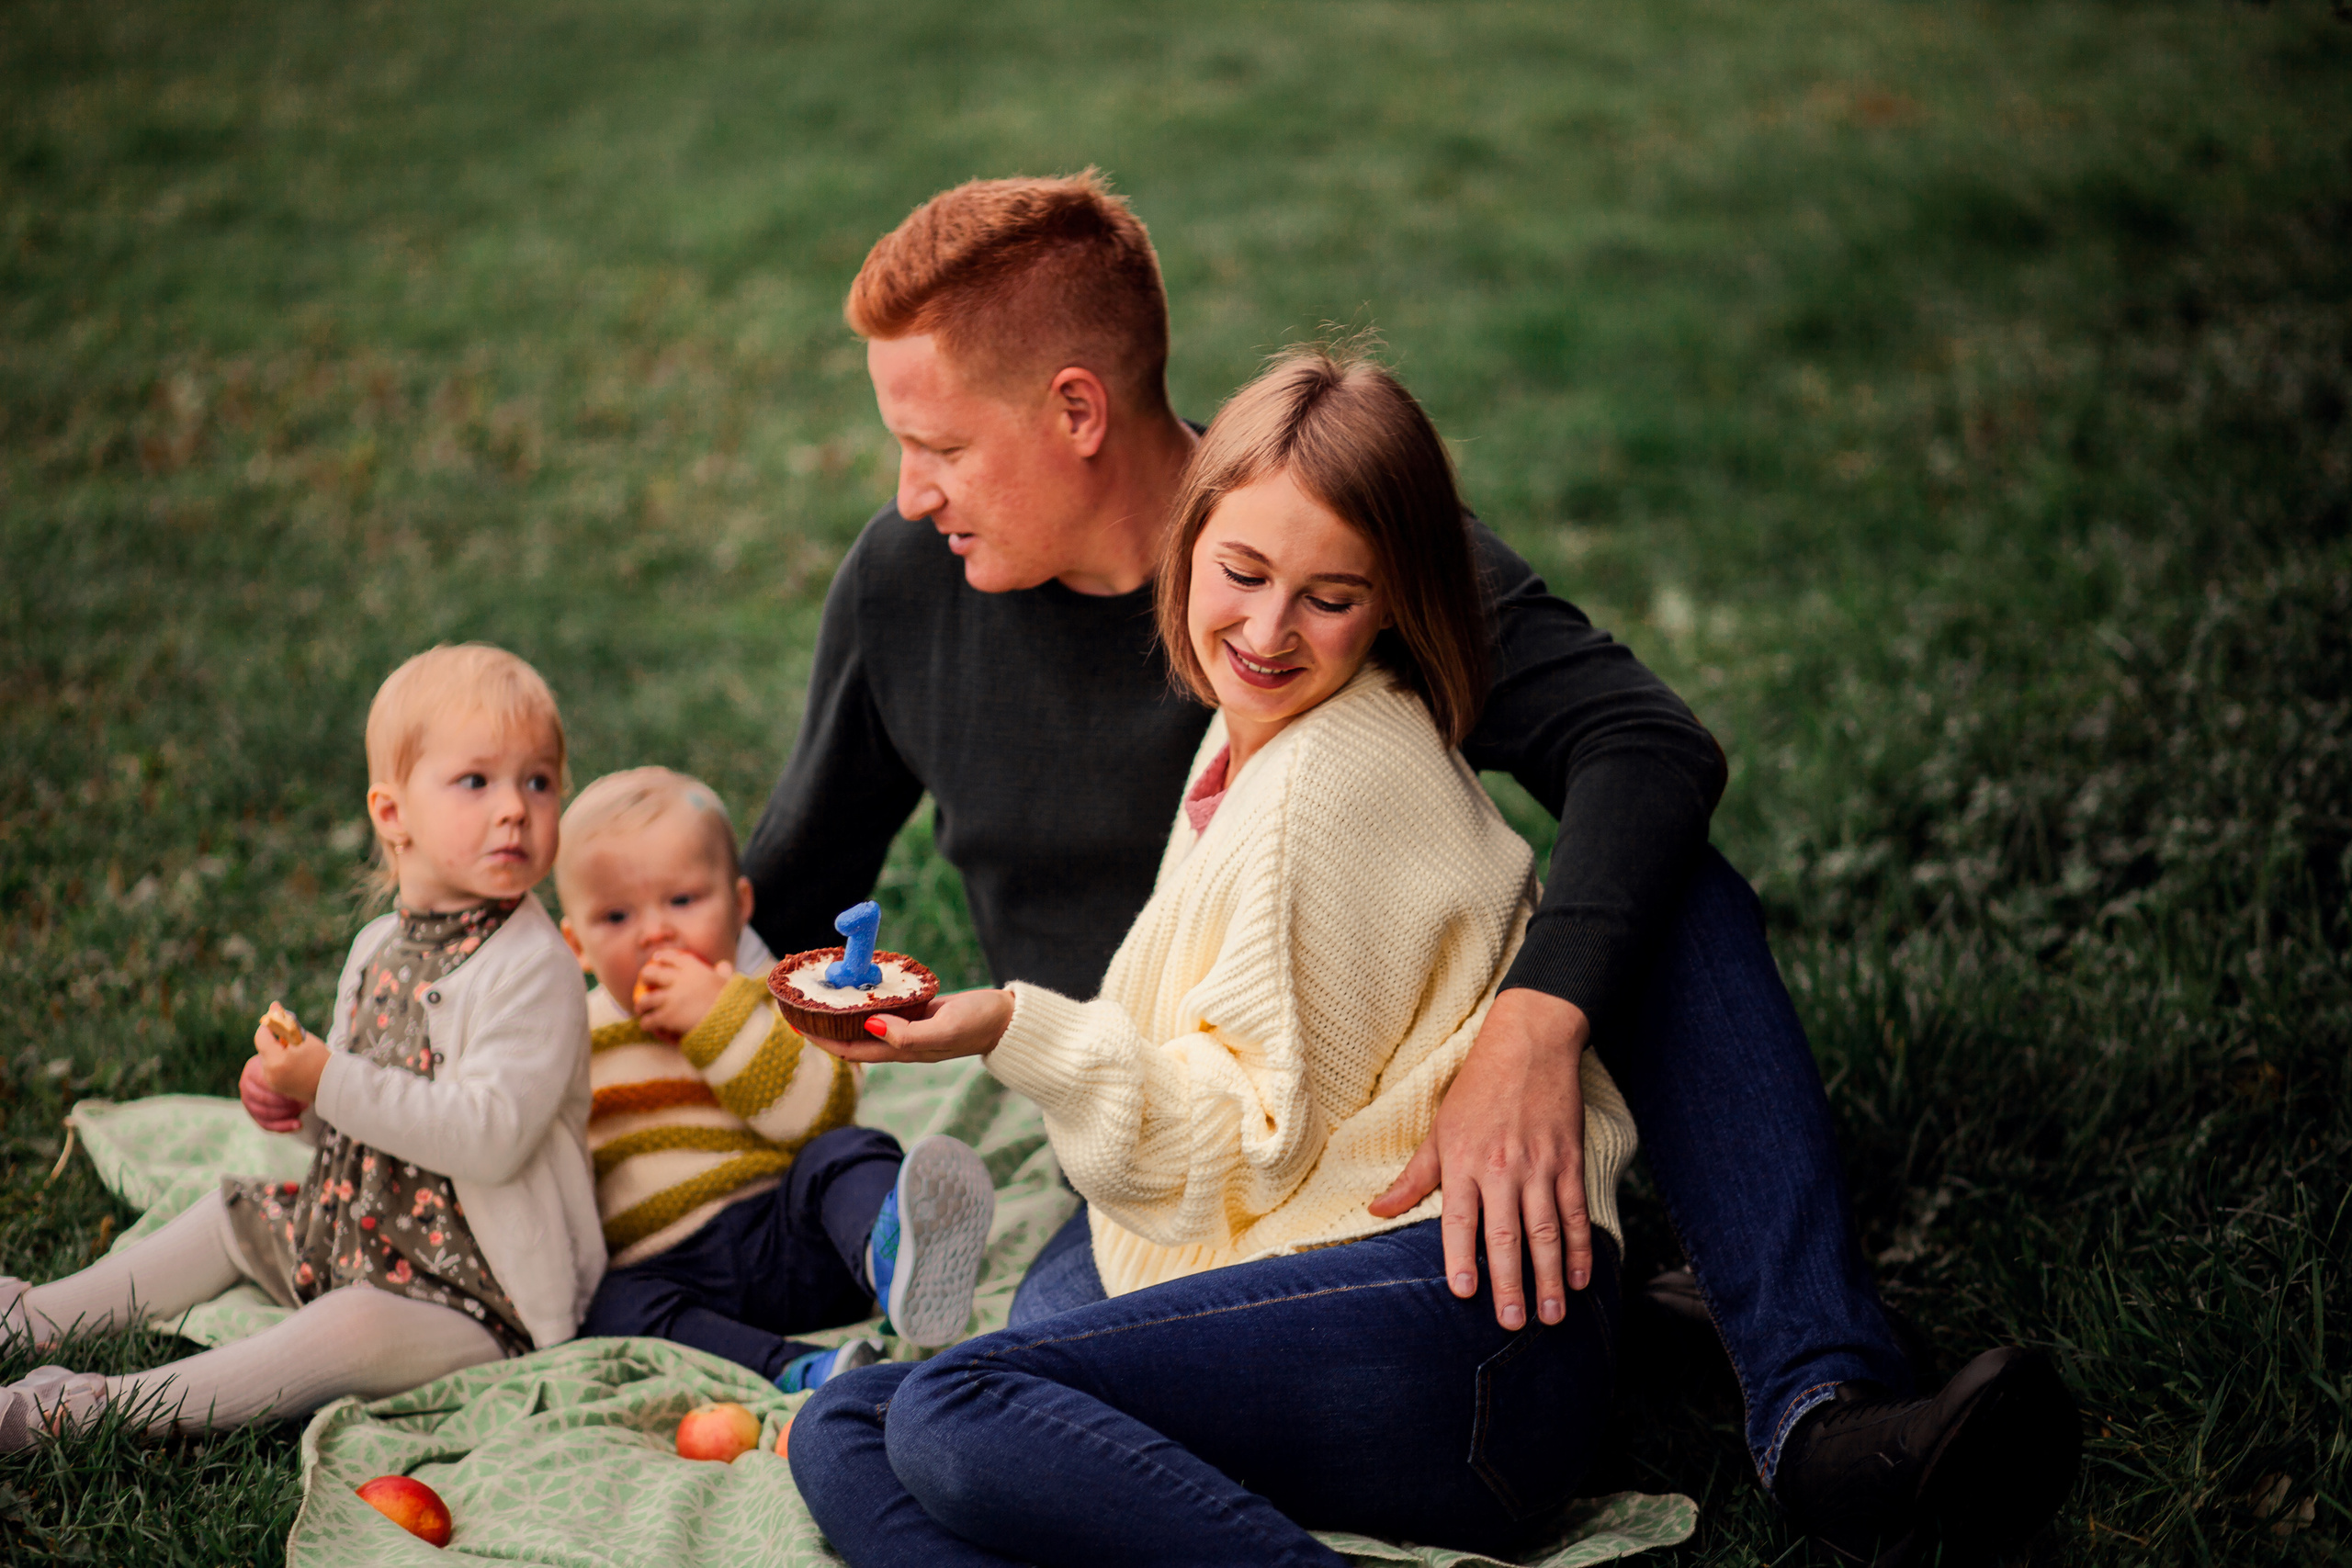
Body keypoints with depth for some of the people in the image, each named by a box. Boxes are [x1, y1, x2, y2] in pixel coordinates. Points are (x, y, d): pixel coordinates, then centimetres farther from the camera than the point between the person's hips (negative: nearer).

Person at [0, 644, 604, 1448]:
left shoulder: (532, 968, -21)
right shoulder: (379, 946, 6)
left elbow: (494, 1135, -32)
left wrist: (332, 1082, -28)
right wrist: (294, 1101, -5)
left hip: (480, 1304, -9)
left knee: (355, 1330, -34)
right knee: (234, 1215, 23)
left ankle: (96, 1409, -32)